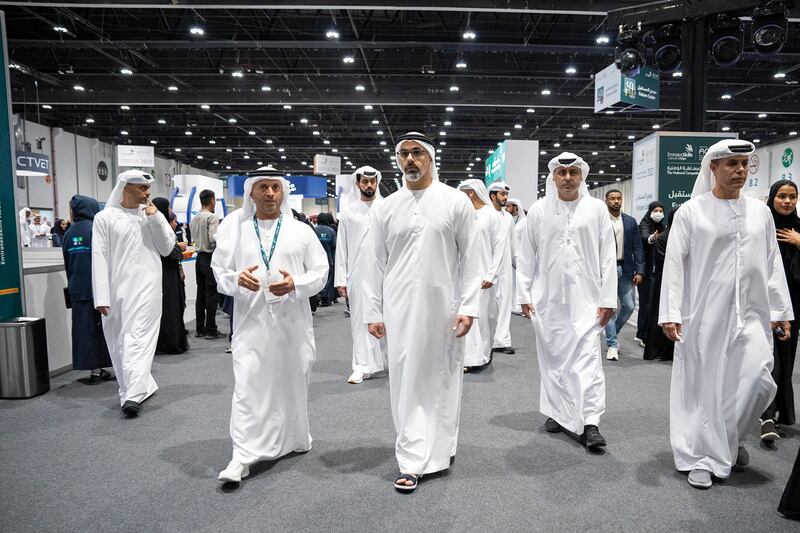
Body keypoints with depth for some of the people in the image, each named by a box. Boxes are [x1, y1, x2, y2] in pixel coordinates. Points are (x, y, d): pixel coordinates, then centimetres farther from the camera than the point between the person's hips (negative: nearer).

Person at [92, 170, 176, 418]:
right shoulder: (105, 217, 2)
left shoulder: (151, 215, 8)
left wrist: (157, 219, -4)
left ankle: (133, 395, -13)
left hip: (146, 287, 0)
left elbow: (167, 248, 8)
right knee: (119, 342, 8)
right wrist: (102, 297, -7)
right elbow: (100, 258, -2)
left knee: (138, 338, -9)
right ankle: (142, 386, 21)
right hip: (117, 289, 1)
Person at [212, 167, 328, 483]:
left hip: (292, 321, 1)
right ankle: (243, 455, 3)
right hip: (251, 321, -1)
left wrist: (295, 284, -14)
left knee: (292, 383, 13)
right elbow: (219, 270, 7)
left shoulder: (301, 231, 6)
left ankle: (293, 439, 34)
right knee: (248, 386, -5)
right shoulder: (233, 229, 6)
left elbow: (320, 271, 5)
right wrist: (237, 280, -16)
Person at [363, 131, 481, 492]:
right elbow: (375, 264, 8)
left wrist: (468, 307, -7)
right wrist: (373, 312, 4)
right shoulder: (385, 208, 8)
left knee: (442, 381, 8)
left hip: (443, 308, -1)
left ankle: (439, 450, 26)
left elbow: (470, 259, 0)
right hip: (400, 310, 2)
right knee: (406, 382, 3)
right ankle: (413, 460, 12)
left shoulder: (456, 202, 2)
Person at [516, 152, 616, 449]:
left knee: (587, 357, -7)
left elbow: (608, 257, 3)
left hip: (585, 298, -1)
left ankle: (590, 423, -3)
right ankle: (557, 412, 24)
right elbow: (526, 256, 6)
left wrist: (608, 298, -2)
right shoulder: (539, 210, 4)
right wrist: (524, 294, 3)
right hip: (548, 299, 2)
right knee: (552, 357, 9)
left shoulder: (596, 209, 3)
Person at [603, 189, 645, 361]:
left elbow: (637, 248, 7)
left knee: (628, 306, 6)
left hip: (625, 269, 4)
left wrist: (639, 271, 0)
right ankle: (612, 345, 7)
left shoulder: (630, 221, 9)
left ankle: (612, 332, 31)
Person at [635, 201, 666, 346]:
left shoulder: (663, 226, 13)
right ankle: (643, 336, 4)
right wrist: (651, 238, -52)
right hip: (646, 271, -7)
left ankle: (641, 334, 21)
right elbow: (644, 236, -31)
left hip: (659, 271, 7)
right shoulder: (644, 225, -8)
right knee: (647, 303, -5)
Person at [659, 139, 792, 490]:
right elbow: (674, 263, -5)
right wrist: (670, 313, -10)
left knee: (758, 380, -3)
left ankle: (732, 439, 26)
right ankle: (701, 458, 17)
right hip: (704, 313, -3)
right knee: (703, 385, 2)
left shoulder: (760, 211, 9)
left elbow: (773, 263, 11)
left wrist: (781, 311, 8)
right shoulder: (691, 211, -2)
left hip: (751, 313, 3)